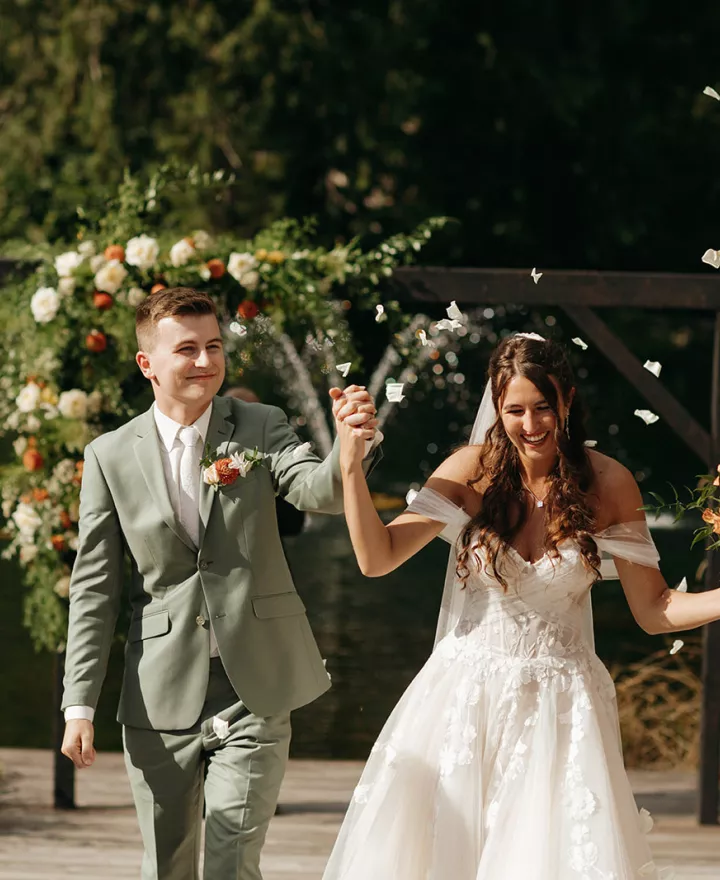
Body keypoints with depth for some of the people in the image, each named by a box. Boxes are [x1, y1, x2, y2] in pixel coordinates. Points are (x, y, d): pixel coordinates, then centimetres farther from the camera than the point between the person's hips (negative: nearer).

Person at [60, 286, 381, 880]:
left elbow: (319, 491, -17)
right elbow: (94, 589, 4)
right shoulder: (111, 457, 2)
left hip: (255, 691, -1)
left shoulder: (261, 429, 2)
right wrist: (80, 704, -1)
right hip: (162, 696, 1)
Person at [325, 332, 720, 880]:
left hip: (561, 707, 0)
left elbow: (655, 610, 0)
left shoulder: (607, 485, -4)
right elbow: (378, 557, -6)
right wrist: (351, 465, -15)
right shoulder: (473, 472, -4)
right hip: (464, 705, 1)